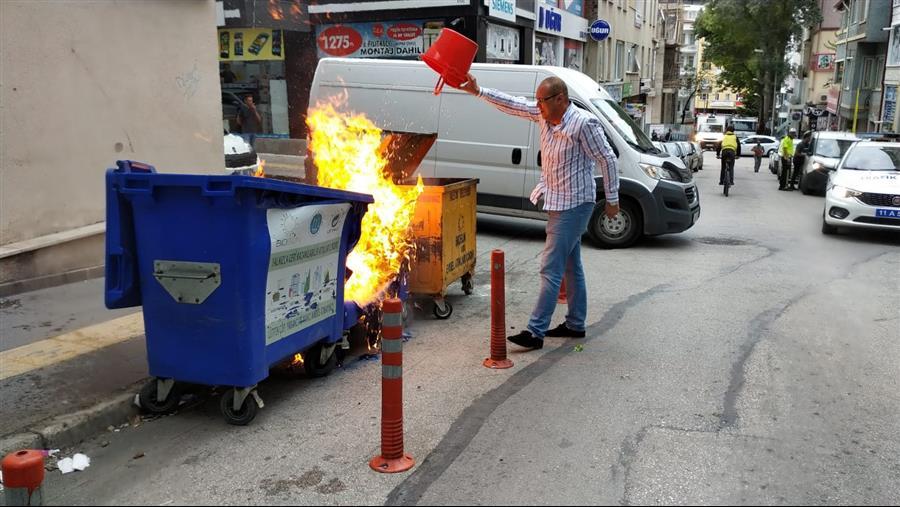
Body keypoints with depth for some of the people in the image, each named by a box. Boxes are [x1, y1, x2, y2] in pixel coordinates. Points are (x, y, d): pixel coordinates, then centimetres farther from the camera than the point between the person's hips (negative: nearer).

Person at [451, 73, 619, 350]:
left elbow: (607, 160, -13)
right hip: (557, 202, 9)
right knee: (570, 266, 16)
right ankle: (575, 324, 27)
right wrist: (478, 91, 1)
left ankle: (535, 332, -7)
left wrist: (612, 199, -9)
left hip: (573, 205, -9)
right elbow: (513, 104, 8)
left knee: (551, 269, -10)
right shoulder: (543, 114, 2)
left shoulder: (583, 123, -19)